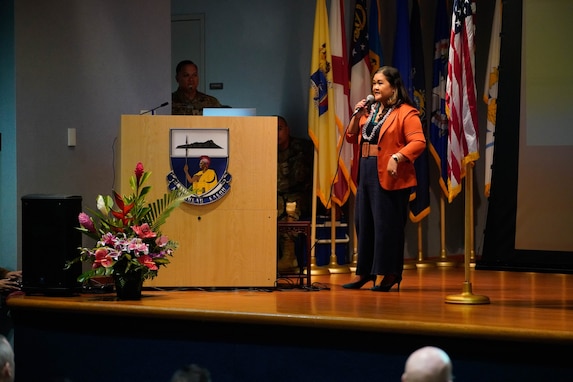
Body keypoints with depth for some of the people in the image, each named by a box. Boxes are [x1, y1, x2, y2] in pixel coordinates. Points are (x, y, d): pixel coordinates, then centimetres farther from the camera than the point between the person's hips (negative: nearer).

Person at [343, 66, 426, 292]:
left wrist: (397, 157, -28)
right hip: (366, 174, 8)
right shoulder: (370, 111, 16)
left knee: (387, 225, -5)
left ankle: (391, 274, 3)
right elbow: (352, 138, 19)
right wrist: (357, 116, 4)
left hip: (390, 177, -8)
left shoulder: (406, 113, -8)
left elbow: (418, 142, -16)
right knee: (364, 223, 10)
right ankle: (364, 272, 18)